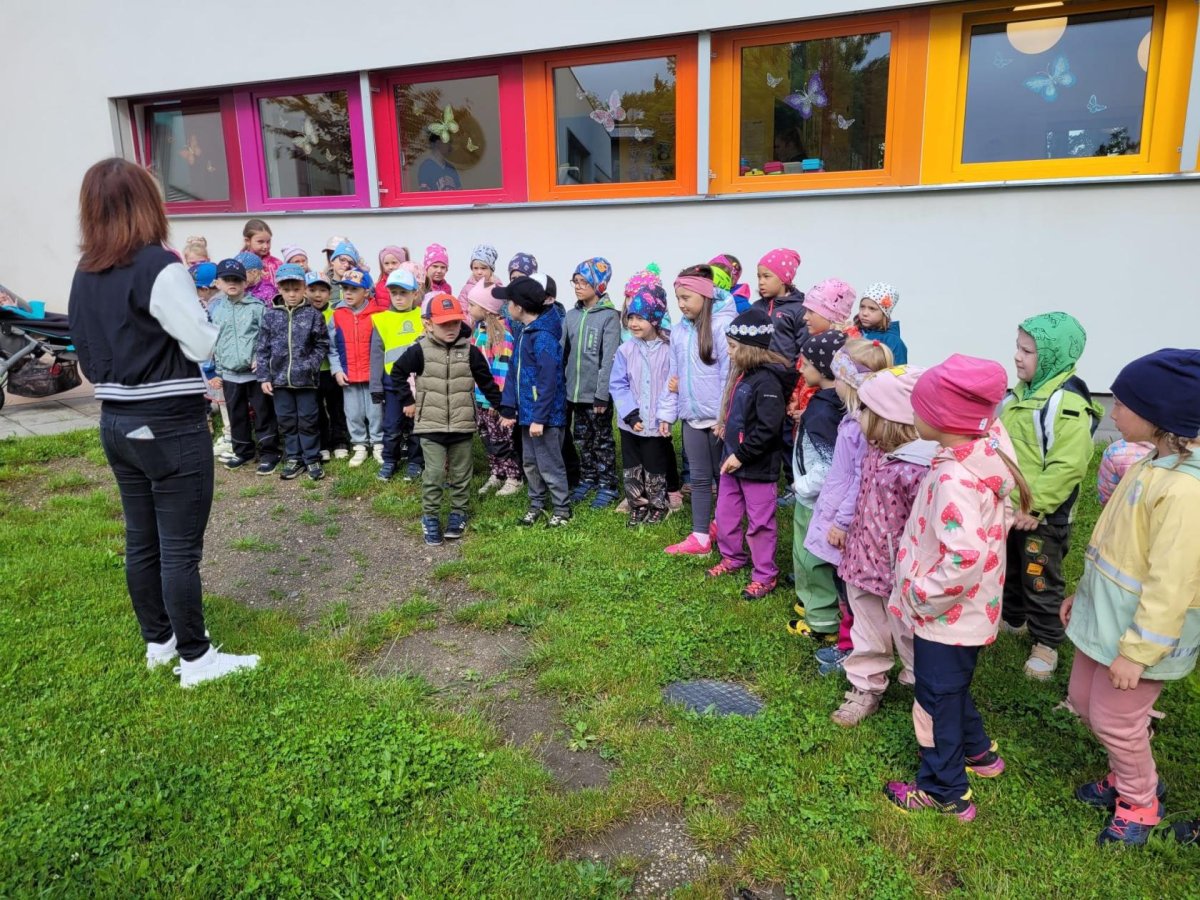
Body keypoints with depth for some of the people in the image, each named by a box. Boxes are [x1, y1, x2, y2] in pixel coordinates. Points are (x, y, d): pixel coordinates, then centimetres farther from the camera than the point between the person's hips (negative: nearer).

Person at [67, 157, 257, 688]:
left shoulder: (84, 274, 7)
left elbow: (89, 356, 13)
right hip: (170, 428, -8)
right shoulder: (159, 266, -16)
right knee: (180, 549, 1)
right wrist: (205, 316, 3)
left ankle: (157, 642, 32)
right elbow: (202, 346, -15)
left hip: (116, 423, 8)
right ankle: (195, 660, 12)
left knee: (141, 542, 17)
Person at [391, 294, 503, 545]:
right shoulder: (420, 350, -6)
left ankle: (458, 513, 28)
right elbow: (397, 373, 8)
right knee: (434, 473, -2)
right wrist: (408, 401, 7)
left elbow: (487, 382, 5)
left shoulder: (470, 351, -2)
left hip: (462, 425, 2)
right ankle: (430, 517, 12)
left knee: (460, 474, 12)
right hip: (430, 425, -2)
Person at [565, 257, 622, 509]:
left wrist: (602, 393, -17)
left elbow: (609, 358, -15)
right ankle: (587, 480, 31)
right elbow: (562, 351, 8)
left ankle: (607, 486, 17)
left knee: (602, 440, 6)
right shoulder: (571, 315, 6)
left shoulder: (609, 316, -11)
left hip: (597, 393, -5)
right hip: (575, 391, 5)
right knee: (583, 439, 16)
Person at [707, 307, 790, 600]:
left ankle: (765, 575, 20)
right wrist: (726, 428, 8)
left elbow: (768, 428, -27)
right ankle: (732, 558, 40)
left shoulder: (767, 380, -22)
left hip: (758, 466, -9)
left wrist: (741, 455, -23)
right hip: (733, 460, 9)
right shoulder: (742, 374, 8)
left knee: (760, 522, 5)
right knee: (725, 514, 20)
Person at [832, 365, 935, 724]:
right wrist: (849, 534, 18)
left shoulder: (917, 469, -29)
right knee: (867, 633, 23)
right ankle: (865, 688, 41)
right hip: (863, 564, 8)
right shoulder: (876, 452, 0)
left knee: (908, 637, 15)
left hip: (897, 573, -8)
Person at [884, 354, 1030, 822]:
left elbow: (965, 557, -38)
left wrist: (921, 594, -24)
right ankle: (977, 751, 49)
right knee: (953, 689, 28)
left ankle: (945, 792, 28)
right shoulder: (987, 453, -5)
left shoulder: (953, 479, -32)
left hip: (945, 616, -9)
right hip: (969, 610, 9)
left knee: (937, 700, 11)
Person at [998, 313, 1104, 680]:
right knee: (1008, 571, 23)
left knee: (1040, 581, 8)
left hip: (1043, 515, -8)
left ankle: (1046, 642, 26)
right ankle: (1012, 619, 44)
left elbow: (1068, 467, -26)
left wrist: (1035, 507, -25)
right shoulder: (1021, 392, 6)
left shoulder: (1069, 403, -22)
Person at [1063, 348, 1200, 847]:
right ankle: (1129, 776, 45)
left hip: (1140, 633, -9)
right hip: (1105, 614, 9)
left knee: (1115, 720, 9)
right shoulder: (1156, 463, 3)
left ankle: (1139, 802, 36)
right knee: (1084, 702, 21)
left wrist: (1136, 651, -20)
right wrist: (1083, 592, 18)